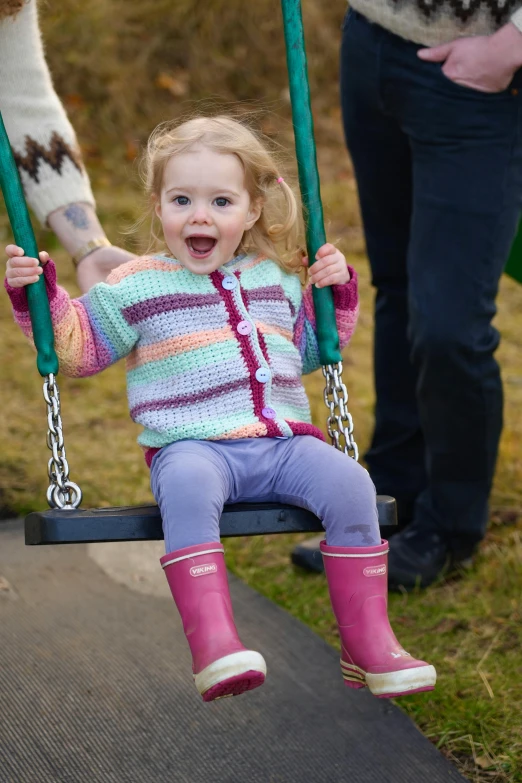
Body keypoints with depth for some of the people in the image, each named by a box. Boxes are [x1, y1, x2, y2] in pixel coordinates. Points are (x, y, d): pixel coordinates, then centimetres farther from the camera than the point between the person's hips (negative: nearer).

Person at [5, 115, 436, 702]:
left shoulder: (274, 279, 21)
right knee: (188, 488, -39)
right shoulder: (137, 287, 9)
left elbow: (310, 350, 33)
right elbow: (78, 346, 12)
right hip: (191, 447, -4)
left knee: (349, 484, -23)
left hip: (284, 441, 4)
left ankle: (368, 644, -16)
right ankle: (212, 644, -46)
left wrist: (337, 294, 19)